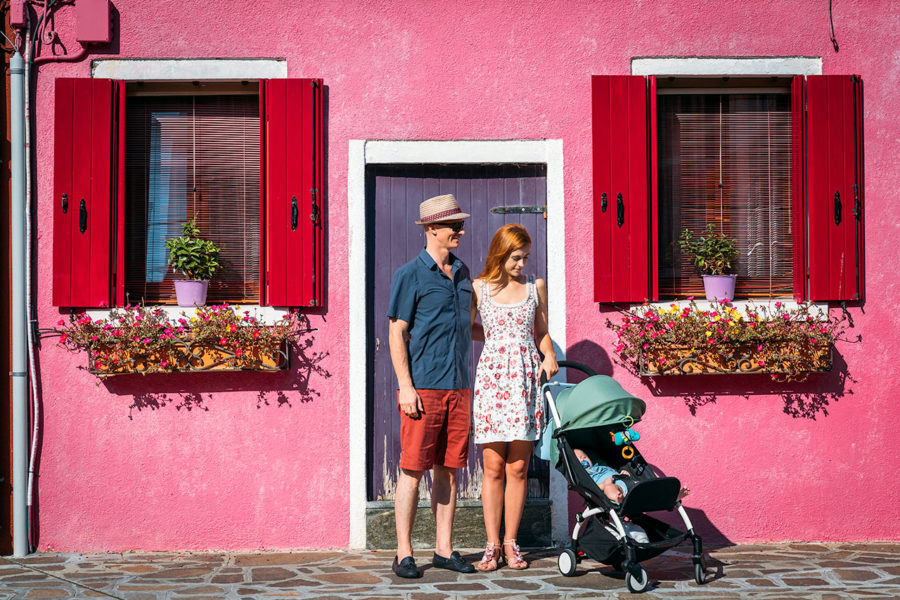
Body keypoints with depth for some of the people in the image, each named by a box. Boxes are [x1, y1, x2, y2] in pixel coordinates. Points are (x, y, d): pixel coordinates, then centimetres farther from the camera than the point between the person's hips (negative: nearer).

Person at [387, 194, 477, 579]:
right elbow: (396, 333, -6)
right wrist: (405, 386, -13)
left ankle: (444, 550, 16)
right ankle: (404, 554, 4)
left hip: (458, 387, 6)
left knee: (449, 470, 9)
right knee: (412, 470, -3)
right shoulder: (410, 275, -4)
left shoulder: (461, 273, 15)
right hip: (423, 388, -6)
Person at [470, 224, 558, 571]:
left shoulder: (536, 287, 10)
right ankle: (492, 545, 5)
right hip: (492, 376, -1)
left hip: (527, 377, 1)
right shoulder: (479, 288, 5)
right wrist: (499, 336, 3)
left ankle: (511, 543, 10)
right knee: (493, 467, -3)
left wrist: (549, 356, 0)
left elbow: (542, 332, 16)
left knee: (518, 467, 1)